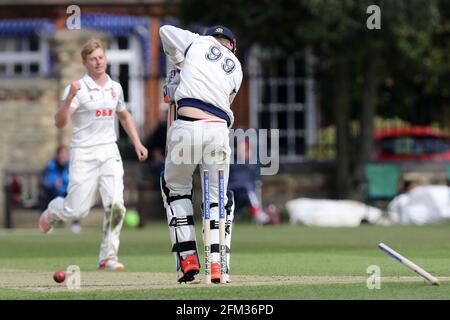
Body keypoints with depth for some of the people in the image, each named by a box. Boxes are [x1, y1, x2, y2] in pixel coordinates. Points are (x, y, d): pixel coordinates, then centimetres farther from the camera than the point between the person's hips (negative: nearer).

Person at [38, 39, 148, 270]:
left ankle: (108, 256, -4)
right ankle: (52, 211, 33)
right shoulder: (78, 88, -9)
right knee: (77, 210, -3)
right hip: (83, 153, -4)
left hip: (109, 152, 4)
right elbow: (60, 122, -19)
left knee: (115, 204, -14)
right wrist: (69, 98, -34)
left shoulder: (115, 88, 10)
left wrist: (137, 143, 20)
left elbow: (124, 116, 28)